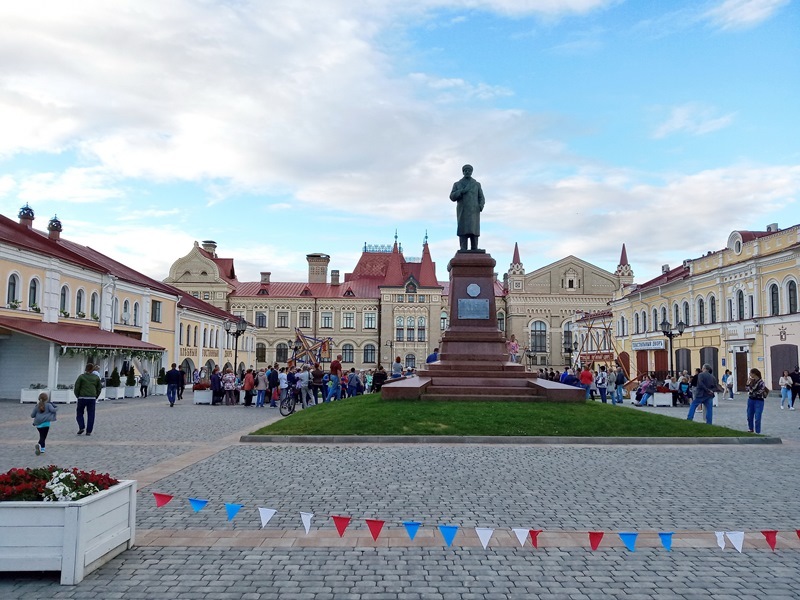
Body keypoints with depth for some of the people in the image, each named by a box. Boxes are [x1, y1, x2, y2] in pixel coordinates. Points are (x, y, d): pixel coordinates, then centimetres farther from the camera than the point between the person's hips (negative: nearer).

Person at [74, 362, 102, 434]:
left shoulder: (81, 376, -2)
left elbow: (76, 388, -5)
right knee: (91, 415, 5)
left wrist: (78, 396, 9)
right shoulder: (96, 377, 7)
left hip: (82, 398, -2)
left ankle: (81, 427, -3)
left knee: (79, 413, 14)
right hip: (92, 398, 2)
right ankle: (89, 431, 4)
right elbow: (99, 388, 11)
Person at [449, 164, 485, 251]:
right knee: (463, 231, -10)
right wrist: (462, 191, -13)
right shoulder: (457, 184, 12)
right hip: (462, 211, 0)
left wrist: (481, 205, -12)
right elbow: (452, 197, 3)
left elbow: (481, 198, 10)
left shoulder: (477, 184, 14)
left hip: (474, 211, 0)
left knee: (474, 230, -8)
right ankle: (463, 250, -13)